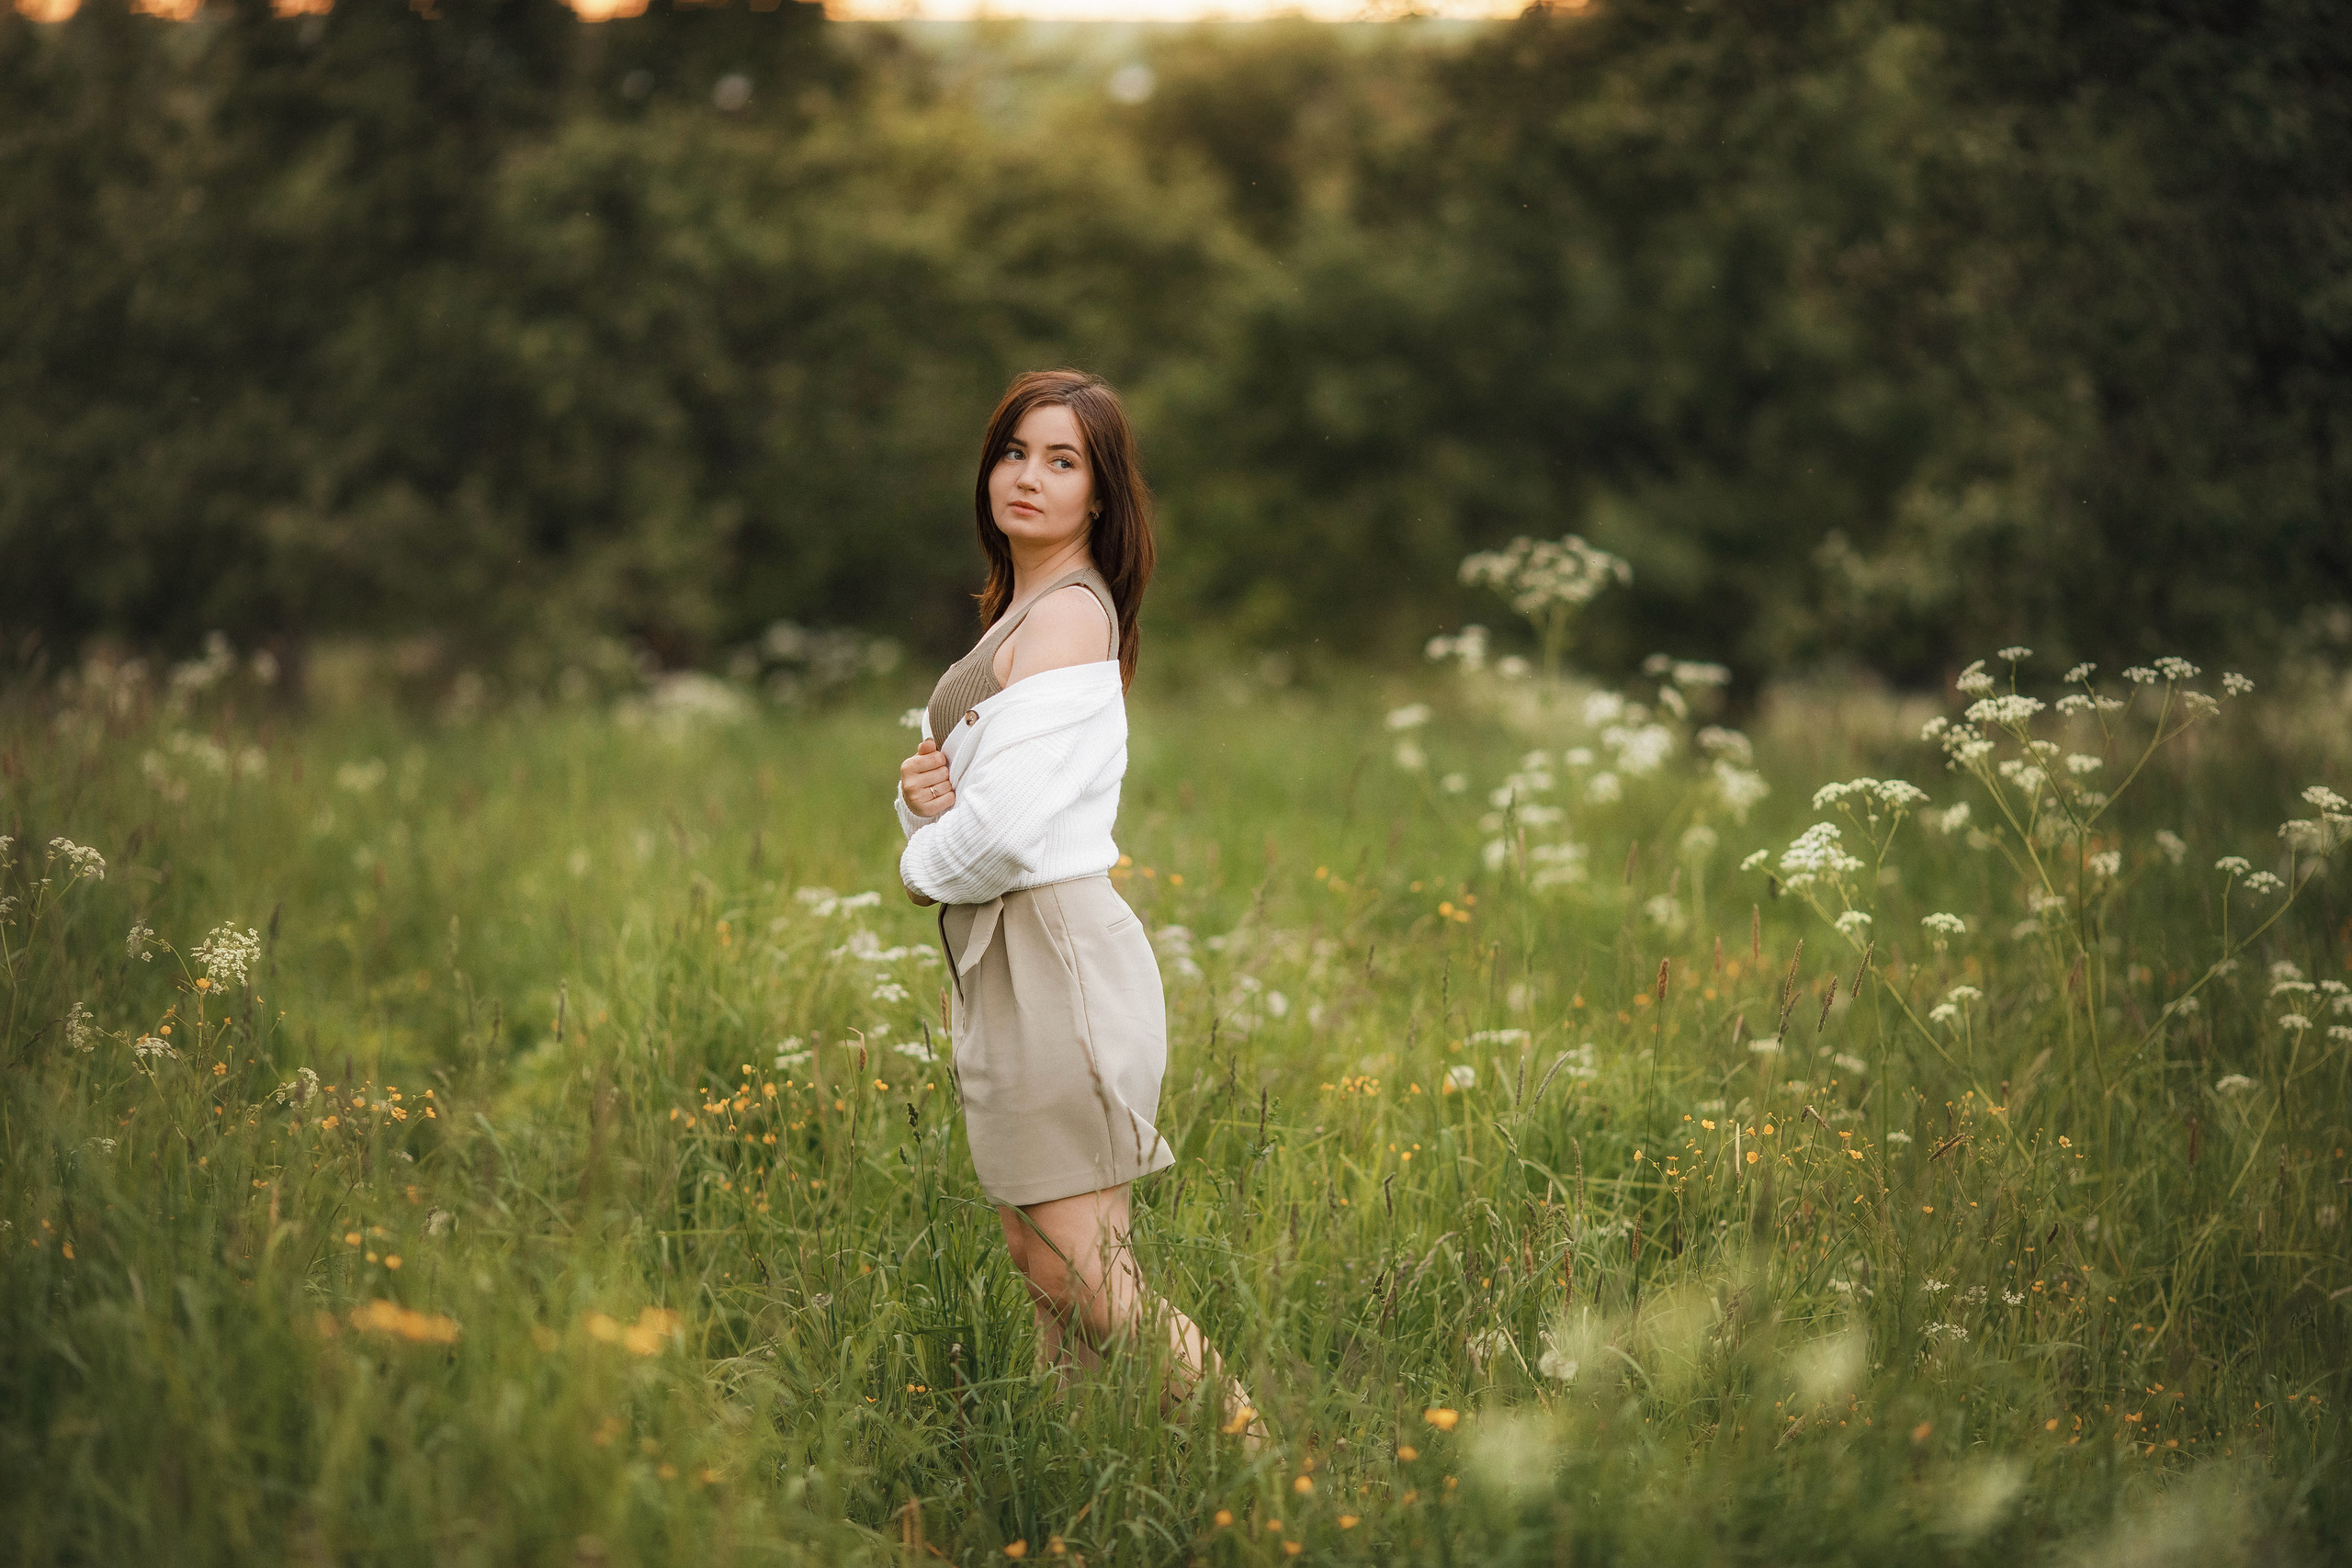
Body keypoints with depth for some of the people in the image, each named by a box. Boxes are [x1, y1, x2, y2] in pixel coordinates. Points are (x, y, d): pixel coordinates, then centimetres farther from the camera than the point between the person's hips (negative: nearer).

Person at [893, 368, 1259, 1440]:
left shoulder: (1067, 614, -13)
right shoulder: (1019, 609, 17)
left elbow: (1005, 829, -21)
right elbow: (954, 775, 20)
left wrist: (925, 861, -1)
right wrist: (927, 797, -4)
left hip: (1051, 953, -10)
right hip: (1008, 961, 10)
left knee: (1079, 1279, -9)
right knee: (1040, 1261, 12)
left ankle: (1249, 1447, 0)